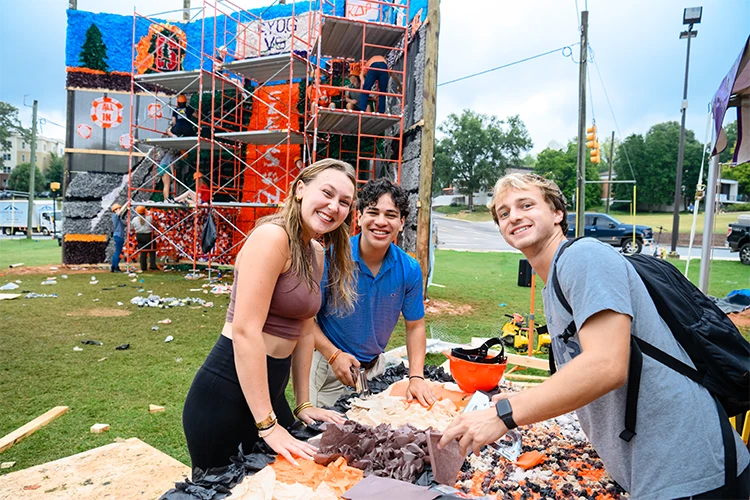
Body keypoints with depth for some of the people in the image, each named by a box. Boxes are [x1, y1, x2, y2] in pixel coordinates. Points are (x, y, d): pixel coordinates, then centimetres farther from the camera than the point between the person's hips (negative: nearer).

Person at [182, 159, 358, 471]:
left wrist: (303, 404, 12)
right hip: (227, 394, -8)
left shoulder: (316, 253, 8)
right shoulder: (272, 236, -20)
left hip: (269, 390, 9)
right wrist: (268, 425, -21)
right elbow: (245, 330, -24)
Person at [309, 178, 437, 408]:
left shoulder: (410, 270, -11)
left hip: (375, 367, 3)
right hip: (329, 367, -3)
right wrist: (334, 355, -22)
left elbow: (415, 326, -1)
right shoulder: (331, 258, -21)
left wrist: (416, 377, -9)